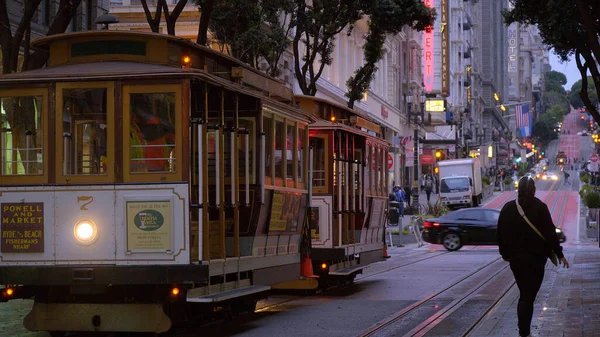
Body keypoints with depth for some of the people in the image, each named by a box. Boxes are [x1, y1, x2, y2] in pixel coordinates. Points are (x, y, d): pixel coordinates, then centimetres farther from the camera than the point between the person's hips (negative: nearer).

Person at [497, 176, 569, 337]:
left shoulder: (508, 208, 0)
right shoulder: (540, 208, -10)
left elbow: (501, 234, 5)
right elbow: (550, 233, -11)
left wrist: (505, 254, 17)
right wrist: (559, 254, -5)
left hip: (515, 258, 3)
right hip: (536, 257, -3)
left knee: (524, 294, 18)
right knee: (529, 295, 0)